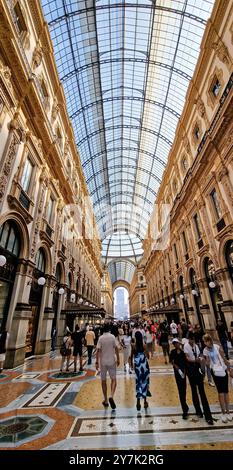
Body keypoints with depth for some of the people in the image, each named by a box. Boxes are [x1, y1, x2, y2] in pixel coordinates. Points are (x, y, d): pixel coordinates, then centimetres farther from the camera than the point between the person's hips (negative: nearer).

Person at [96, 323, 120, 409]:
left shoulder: (100, 338, -7)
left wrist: (97, 362, -4)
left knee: (103, 381, 16)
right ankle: (111, 396, -9)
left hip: (103, 362, 1)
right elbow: (116, 348, -7)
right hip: (111, 361, -1)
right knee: (113, 380, 11)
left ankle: (105, 400, 24)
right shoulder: (112, 337, -8)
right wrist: (118, 359, 4)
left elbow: (98, 350, -10)